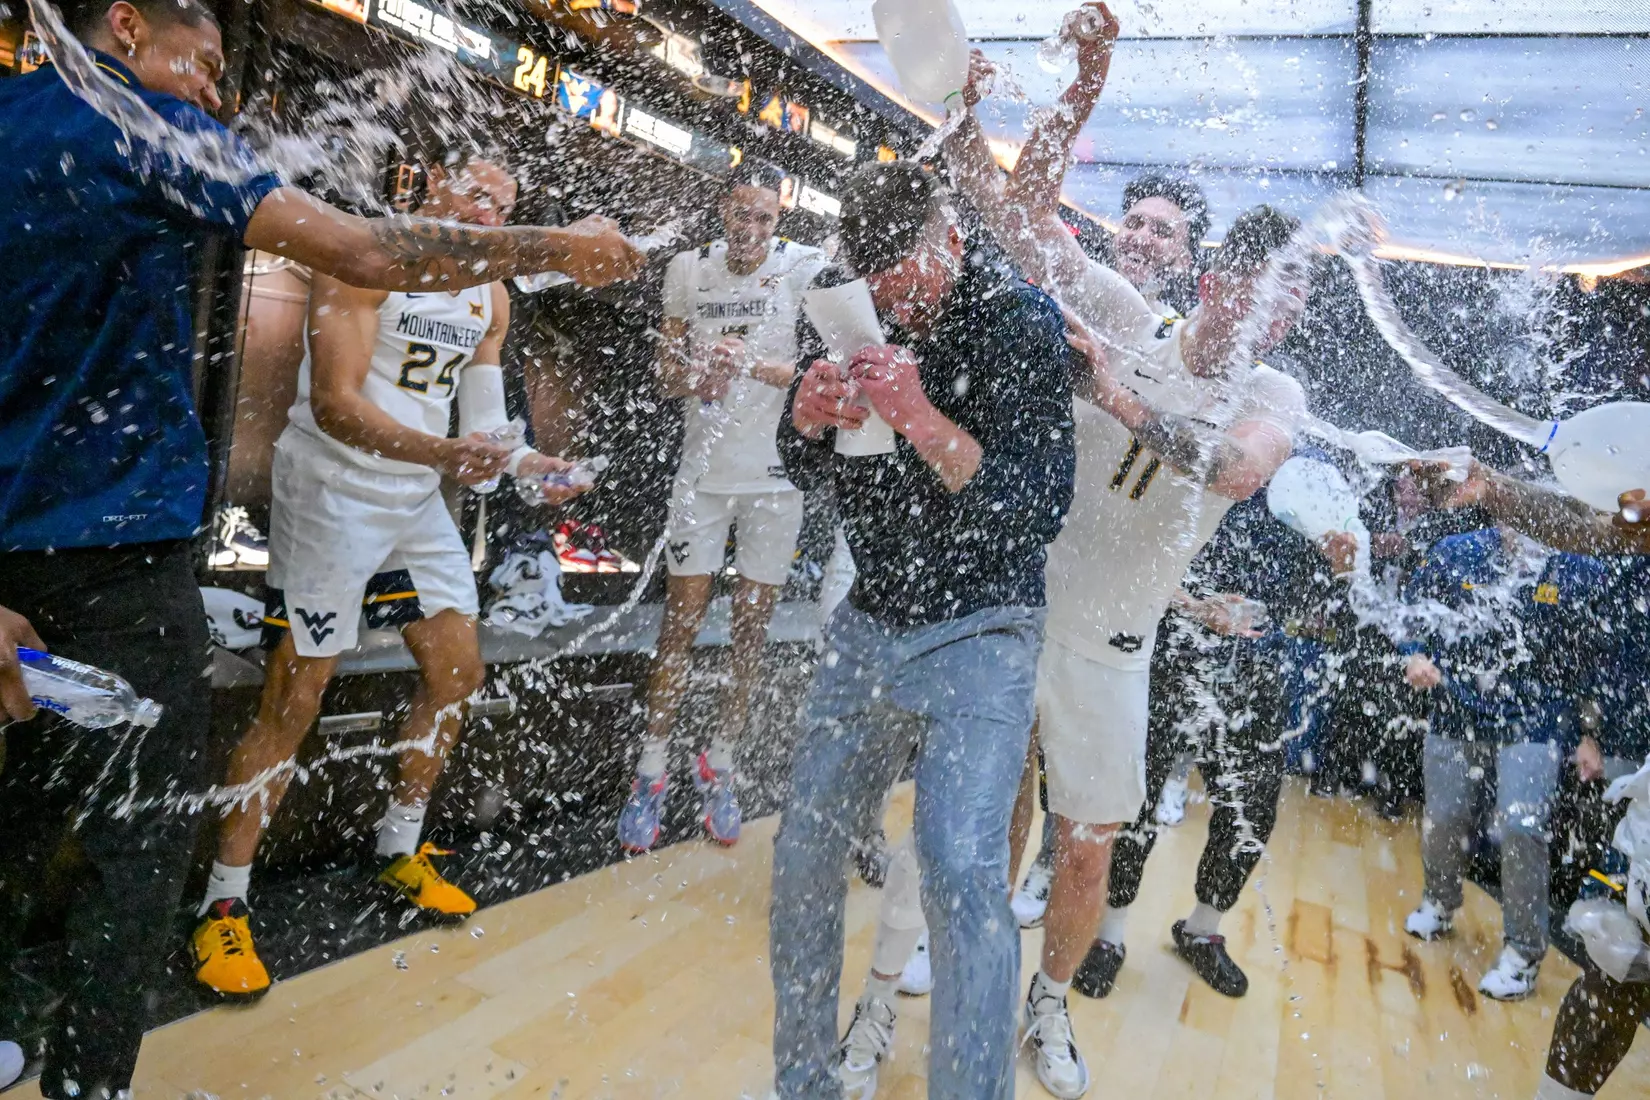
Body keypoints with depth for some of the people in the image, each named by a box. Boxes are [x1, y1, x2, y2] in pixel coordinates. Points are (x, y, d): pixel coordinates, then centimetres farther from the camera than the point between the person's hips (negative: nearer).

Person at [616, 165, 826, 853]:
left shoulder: (807, 268, -5)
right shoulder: (688, 269, 6)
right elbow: (668, 373, 8)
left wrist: (754, 365, -25)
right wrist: (697, 373, -14)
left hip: (777, 473, -1)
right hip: (704, 468, 2)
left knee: (751, 628, 7)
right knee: (681, 622, 2)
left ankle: (720, 765, 24)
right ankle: (651, 773, 14)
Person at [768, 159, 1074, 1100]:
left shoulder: (1023, 324, -10)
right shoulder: (866, 313, 5)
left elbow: (1038, 509, -18)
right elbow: (808, 471, 11)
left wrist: (924, 421, -29)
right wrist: (807, 415, -12)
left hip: (978, 635, -5)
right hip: (869, 626, 5)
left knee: (961, 872, -18)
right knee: (806, 854, 8)